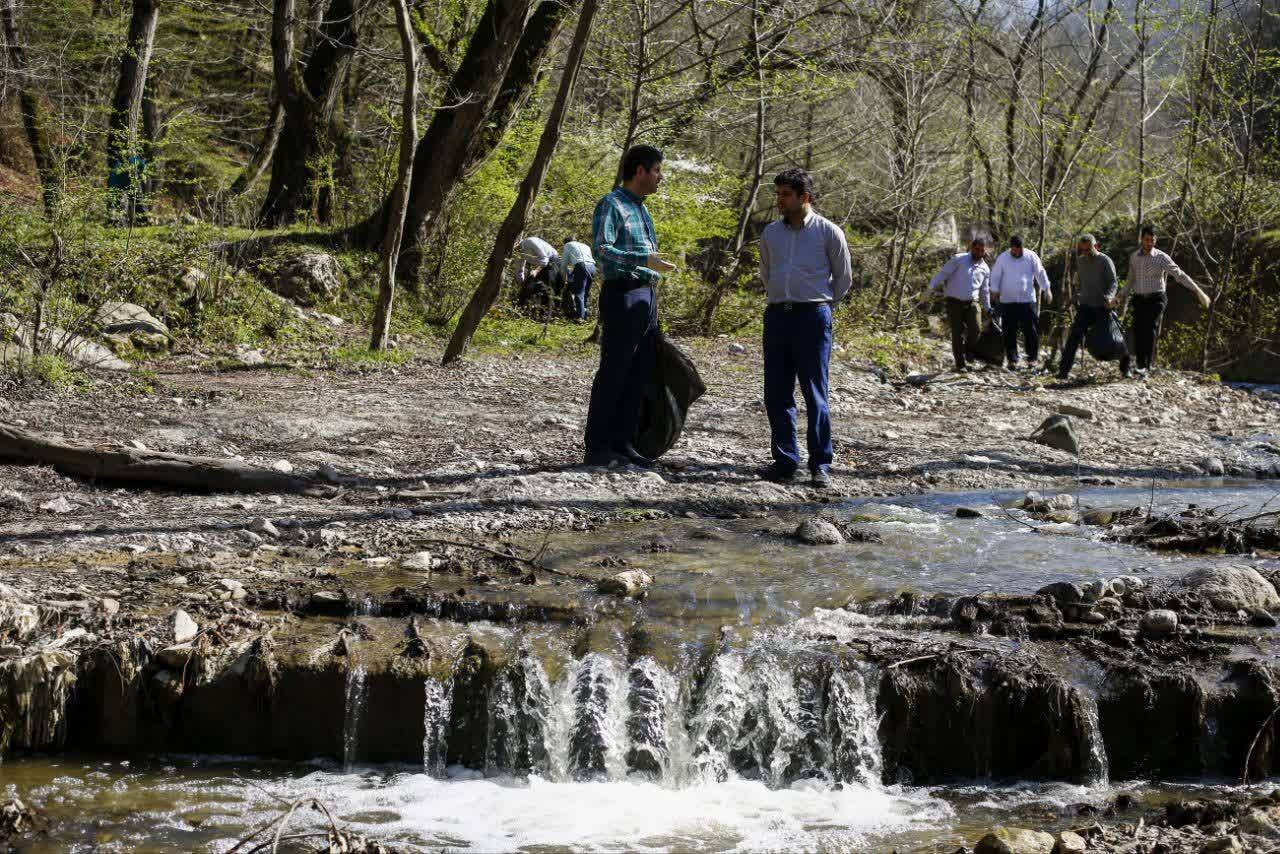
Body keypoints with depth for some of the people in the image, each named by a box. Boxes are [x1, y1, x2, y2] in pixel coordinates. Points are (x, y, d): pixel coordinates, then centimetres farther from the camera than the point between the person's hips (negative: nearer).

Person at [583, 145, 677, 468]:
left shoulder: (641, 210, 21)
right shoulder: (611, 205, -7)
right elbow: (601, 248, -20)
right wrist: (643, 260, -29)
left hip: (647, 296, 9)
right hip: (622, 295, -9)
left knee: (637, 377, 8)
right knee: (613, 374, -7)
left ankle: (624, 446, 12)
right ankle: (598, 450, -5)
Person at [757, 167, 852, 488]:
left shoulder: (827, 232, -2)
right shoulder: (770, 232, 11)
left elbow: (843, 277, 7)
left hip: (812, 316, -5)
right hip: (777, 315, 5)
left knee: (815, 393, -4)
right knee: (776, 393, 4)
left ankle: (820, 465, -1)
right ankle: (785, 459, 13)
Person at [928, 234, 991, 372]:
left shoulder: (985, 269, 11)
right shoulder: (959, 260, -4)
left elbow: (985, 291, 22)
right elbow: (944, 273, -8)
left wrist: (987, 308, 24)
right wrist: (932, 287, -18)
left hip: (972, 302, 3)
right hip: (954, 302, -3)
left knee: (976, 329, -13)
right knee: (957, 333, -2)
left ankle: (966, 354, 12)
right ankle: (960, 363, 8)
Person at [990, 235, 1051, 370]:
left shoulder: (1031, 257, 0)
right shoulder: (1002, 258, 0)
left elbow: (1040, 273, 6)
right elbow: (995, 275, 5)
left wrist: (1046, 289, 3)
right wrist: (995, 291, -6)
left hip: (1028, 300, 0)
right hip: (1007, 301, 0)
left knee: (1030, 329, -1)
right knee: (1010, 331, 1)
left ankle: (1032, 358, 9)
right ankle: (1012, 359, 6)